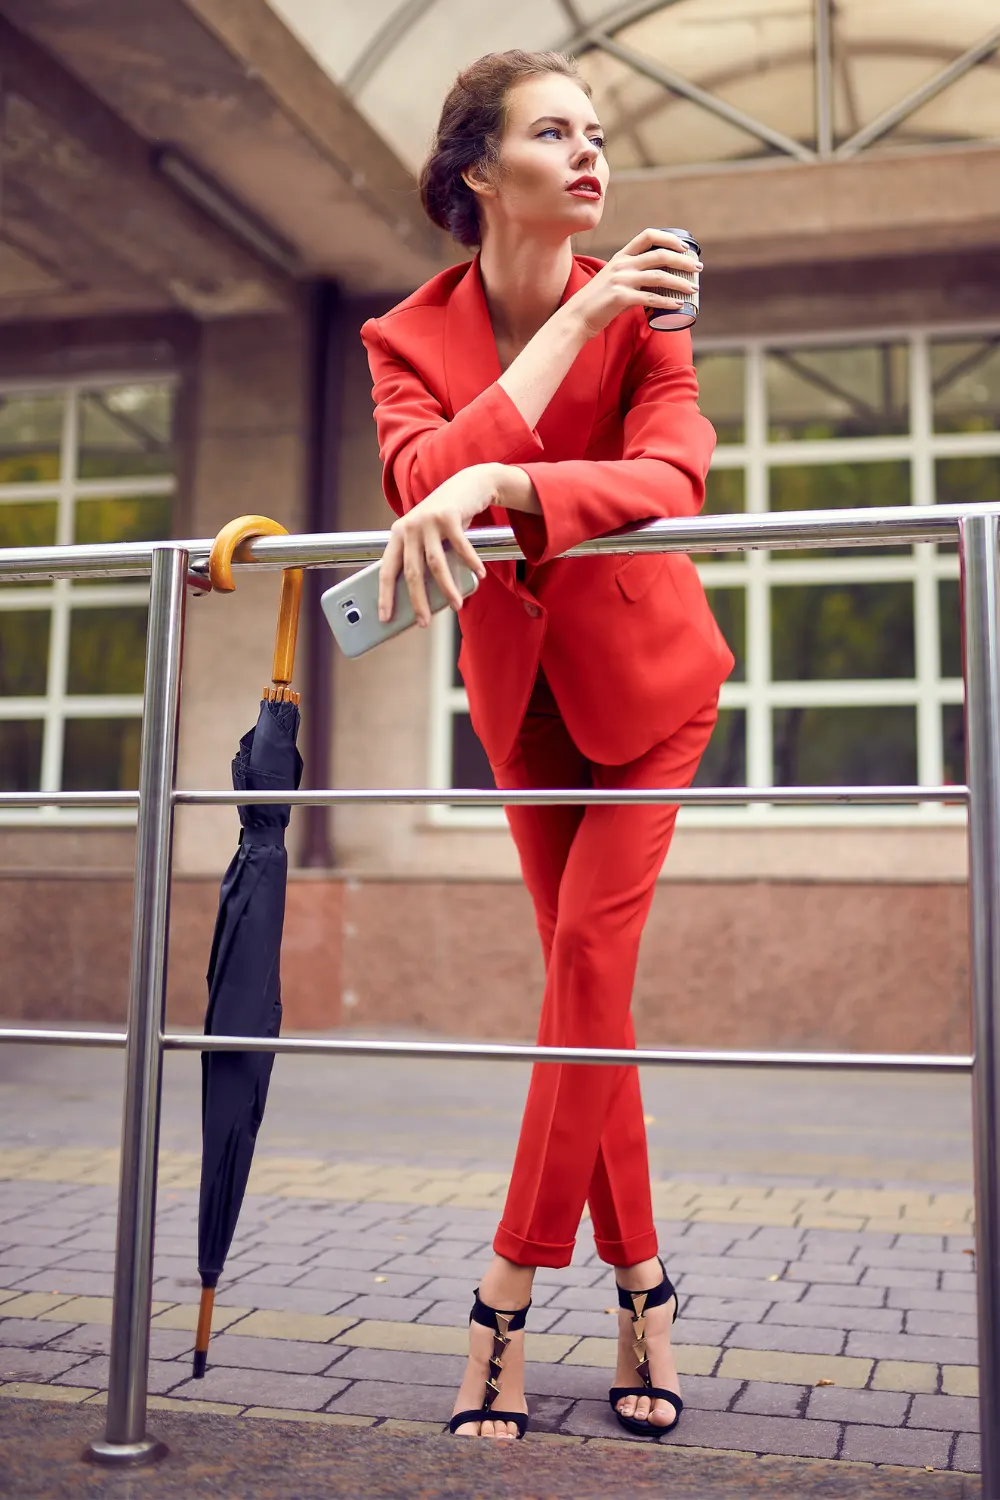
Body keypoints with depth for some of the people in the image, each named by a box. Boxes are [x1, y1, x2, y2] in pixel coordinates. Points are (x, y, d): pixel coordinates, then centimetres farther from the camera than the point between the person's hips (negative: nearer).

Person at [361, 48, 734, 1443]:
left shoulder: (641, 313, -12)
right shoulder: (410, 336, -7)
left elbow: (673, 478, -31)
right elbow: (422, 483, -28)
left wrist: (501, 487, -48)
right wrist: (576, 318, -27)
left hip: (646, 672, -2)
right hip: (523, 689, 3)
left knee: (588, 955, -14)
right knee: (586, 979, 4)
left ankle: (511, 1300, -4)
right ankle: (641, 1291, 14)